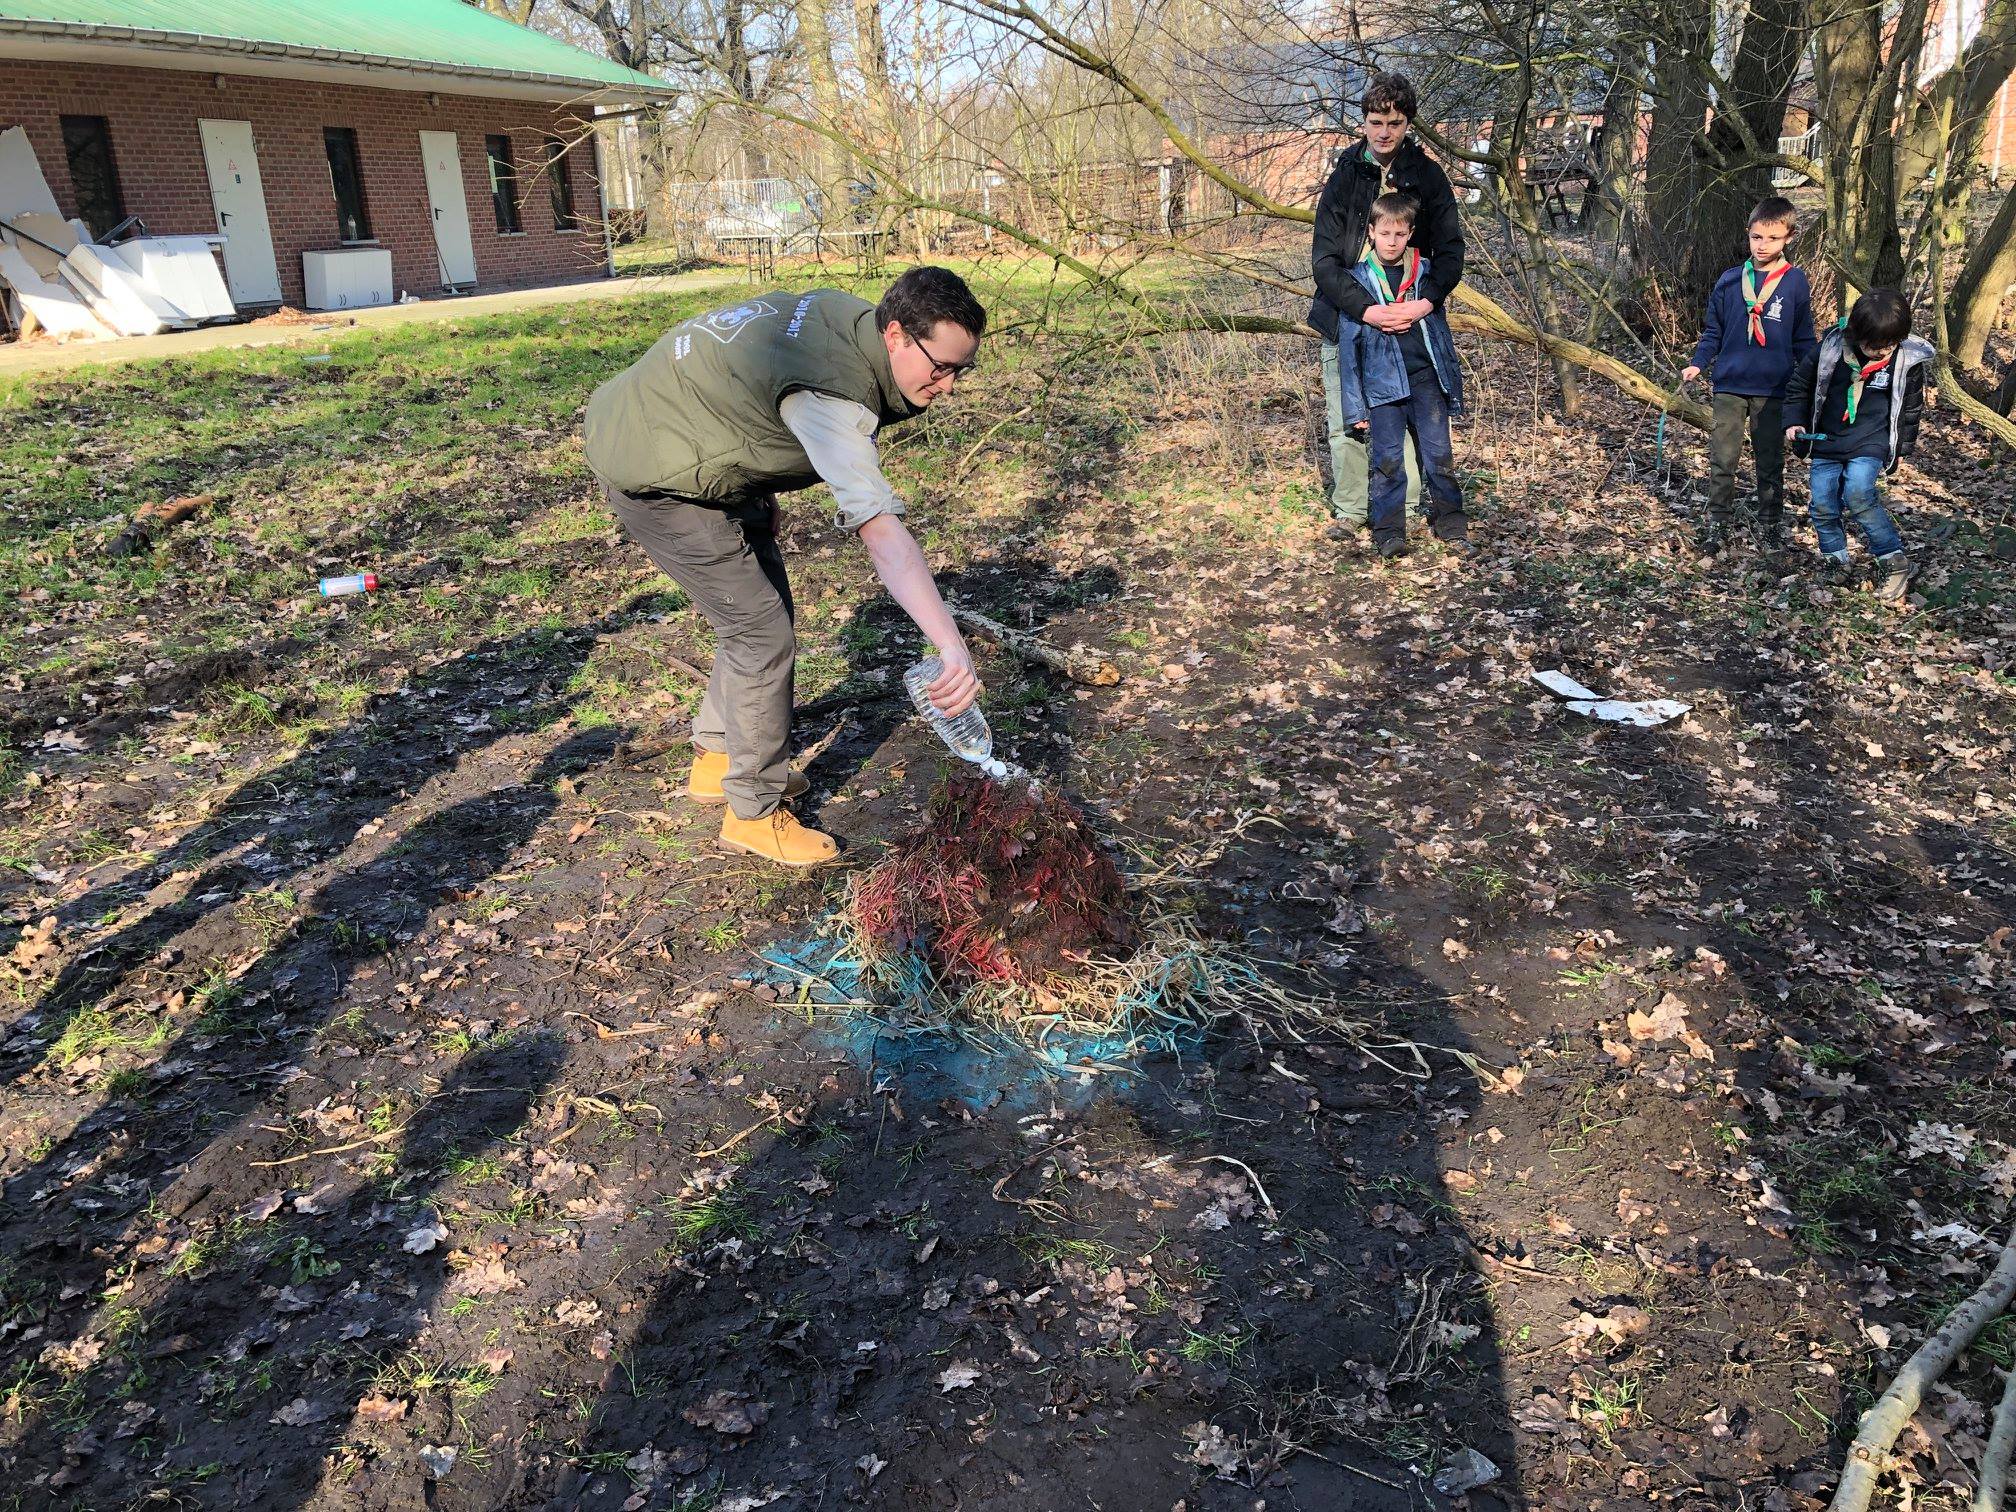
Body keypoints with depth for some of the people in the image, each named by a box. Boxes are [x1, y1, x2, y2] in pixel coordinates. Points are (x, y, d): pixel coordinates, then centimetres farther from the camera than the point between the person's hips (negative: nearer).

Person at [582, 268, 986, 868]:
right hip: (656, 477, -10)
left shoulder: (843, 313, -2)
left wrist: (760, 492, 16)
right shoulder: (832, 396, -32)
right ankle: (754, 813, 7)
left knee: (761, 610, 17)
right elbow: (881, 532, -42)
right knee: (763, 636, -7)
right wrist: (952, 647, -50)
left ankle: (716, 758, 31)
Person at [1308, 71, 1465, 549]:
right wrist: (1366, 309, -25)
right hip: (1347, 315, 0)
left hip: (1409, 314, 1)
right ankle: (1349, 511, 12)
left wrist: (1427, 301, -22)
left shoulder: (1427, 176, 1)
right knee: (1346, 421, 1)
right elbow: (1324, 258, -11)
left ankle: (1407, 508, 11)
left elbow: (1451, 249, -2)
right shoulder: (1344, 176, -3)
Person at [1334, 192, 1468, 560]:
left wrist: (1451, 379, 14)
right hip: (1383, 382, -2)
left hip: (1426, 378, 2)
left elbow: (1439, 326, 16)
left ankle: (1451, 523, 13)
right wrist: (1354, 403, -3)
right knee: (1388, 459, -2)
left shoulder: (1426, 272, 8)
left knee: (1438, 453, 2)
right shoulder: (1358, 279, 0)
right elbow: (1349, 343, 0)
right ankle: (1389, 531, 5)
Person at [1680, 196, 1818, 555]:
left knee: (1770, 464, 8)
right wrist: (1698, 364, -5)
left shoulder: (1795, 282, 1)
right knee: (1722, 461, -1)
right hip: (1729, 386, 0)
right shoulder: (1729, 282, 2)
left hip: (1773, 390, 0)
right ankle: (1717, 527, 9)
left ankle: (1770, 530, 18)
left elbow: (1804, 340, 6)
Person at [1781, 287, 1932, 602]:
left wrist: (1902, 448, 11)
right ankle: (1834, 558, 22)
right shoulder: (1831, 348, -11)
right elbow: (1800, 384, 6)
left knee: (1857, 493, -23)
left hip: (1871, 443, -3)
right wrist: (1794, 422, -2)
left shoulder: (1908, 361, -10)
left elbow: (1912, 407, 6)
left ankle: (1893, 559, -9)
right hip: (1826, 439, 3)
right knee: (1822, 502, -2)